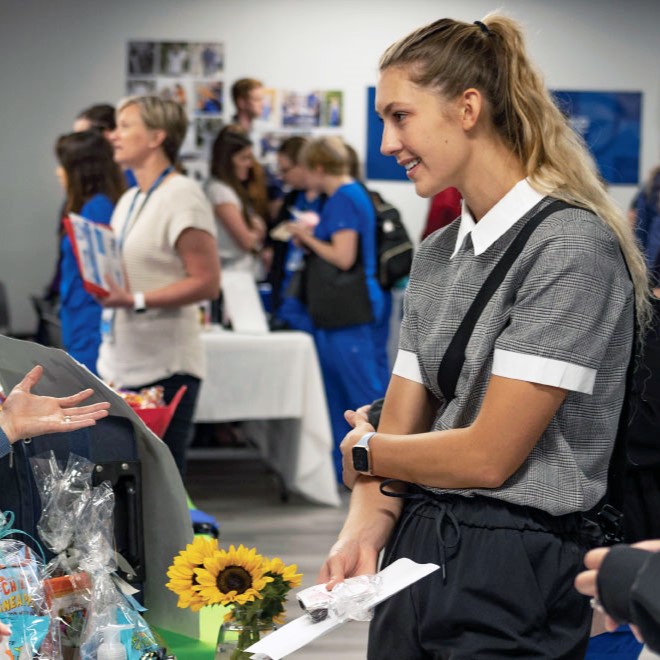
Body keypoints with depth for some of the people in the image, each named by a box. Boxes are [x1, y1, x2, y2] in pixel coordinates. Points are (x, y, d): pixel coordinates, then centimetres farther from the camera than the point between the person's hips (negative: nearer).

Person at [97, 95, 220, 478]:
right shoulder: (129, 201, 17)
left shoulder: (182, 196, -9)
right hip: (119, 364, 8)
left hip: (164, 369, -8)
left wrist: (136, 301, -23)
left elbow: (207, 282, -15)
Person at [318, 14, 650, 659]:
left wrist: (364, 450, -1)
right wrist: (363, 530, -12)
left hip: (512, 574, -7)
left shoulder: (572, 248, -15)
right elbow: (399, 422, 7)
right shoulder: (436, 255, 10)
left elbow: (489, 455, -17)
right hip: (415, 552, 7)